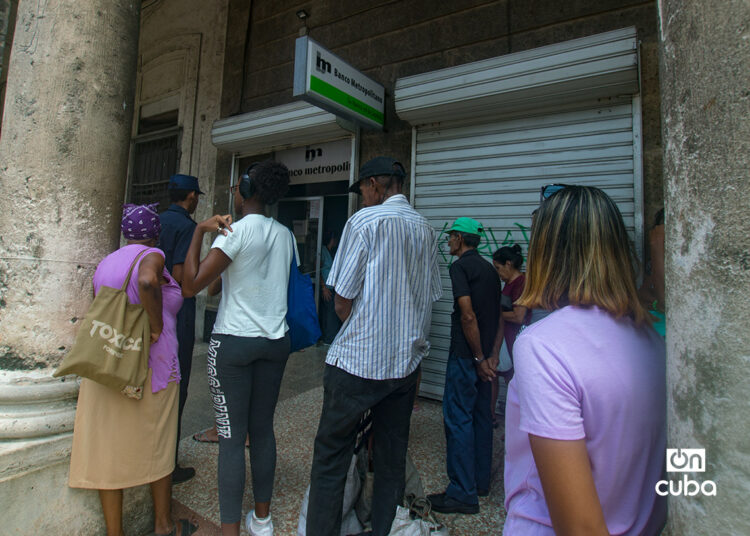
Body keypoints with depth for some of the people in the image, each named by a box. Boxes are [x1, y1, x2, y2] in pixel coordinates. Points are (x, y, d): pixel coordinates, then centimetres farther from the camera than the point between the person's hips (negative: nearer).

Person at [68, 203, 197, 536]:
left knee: (108, 450, 12)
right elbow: (147, 281, -32)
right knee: (157, 446, 12)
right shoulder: (151, 256, -9)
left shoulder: (104, 264, 11)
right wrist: (157, 328, -20)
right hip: (149, 366, -5)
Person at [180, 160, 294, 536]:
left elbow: (190, 286, -14)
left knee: (232, 438, 3)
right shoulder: (285, 235, 6)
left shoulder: (235, 232, -12)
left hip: (233, 342, -6)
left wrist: (199, 231, -7)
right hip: (275, 341, 6)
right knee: (263, 430, 15)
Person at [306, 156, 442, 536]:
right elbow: (430, 297, 13)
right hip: (408, 361, 7)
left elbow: (342, 300, -10)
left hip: (358, 361, -6)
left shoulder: (365, 220, -10)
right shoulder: (426, 230, 8)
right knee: (391, 458, 16)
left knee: (331, 456, 8)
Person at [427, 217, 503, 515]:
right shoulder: (489, 269, 14)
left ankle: (463, 493, 7)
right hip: (485, 356, 9)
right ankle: (481, 481, 30)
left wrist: (479, 358, -14)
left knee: (458, 418, -1)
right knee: (481, 416, 17)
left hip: (466, 356, -9)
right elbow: (500, 318, 13)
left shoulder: (460, 266, -12)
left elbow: (468, 316, -20)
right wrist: (493, 355, 8)